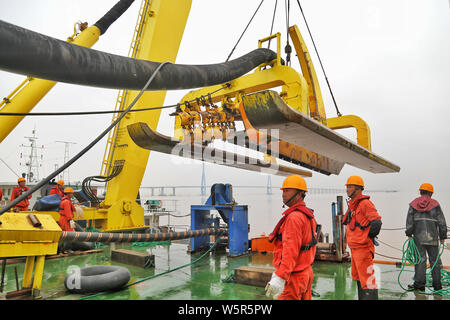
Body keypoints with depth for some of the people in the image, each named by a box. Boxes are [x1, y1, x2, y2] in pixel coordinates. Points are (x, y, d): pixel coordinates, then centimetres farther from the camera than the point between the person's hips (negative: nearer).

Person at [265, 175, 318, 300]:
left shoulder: (294, 217, -20)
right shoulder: (308, 215, 11)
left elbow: (291, 251, -28)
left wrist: (279, 278, -31)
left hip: (293, 276, -10)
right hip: (306, 273, 10)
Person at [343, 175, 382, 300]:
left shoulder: (365, 203, -15)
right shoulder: (352, 205, 14)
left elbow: (376, 223, -22)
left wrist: (367, 238, -11)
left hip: (363, 248, -10)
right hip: (355, 248, 10)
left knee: (367, 279, -8)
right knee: (357, 277, 22)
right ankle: (361, 298, 36)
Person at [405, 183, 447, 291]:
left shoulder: (413, 204, 5)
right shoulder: (435, 204, 2)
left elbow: (409, 221, 2)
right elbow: (442, 222, 3)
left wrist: (409, 234, 7)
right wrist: (443, 236, 9)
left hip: (418, 237, 0)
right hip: (432, 237, 0)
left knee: (420, 259, 2)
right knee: (434, 260, 9)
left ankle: (419, 283, 2)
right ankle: (437, 284, 16)